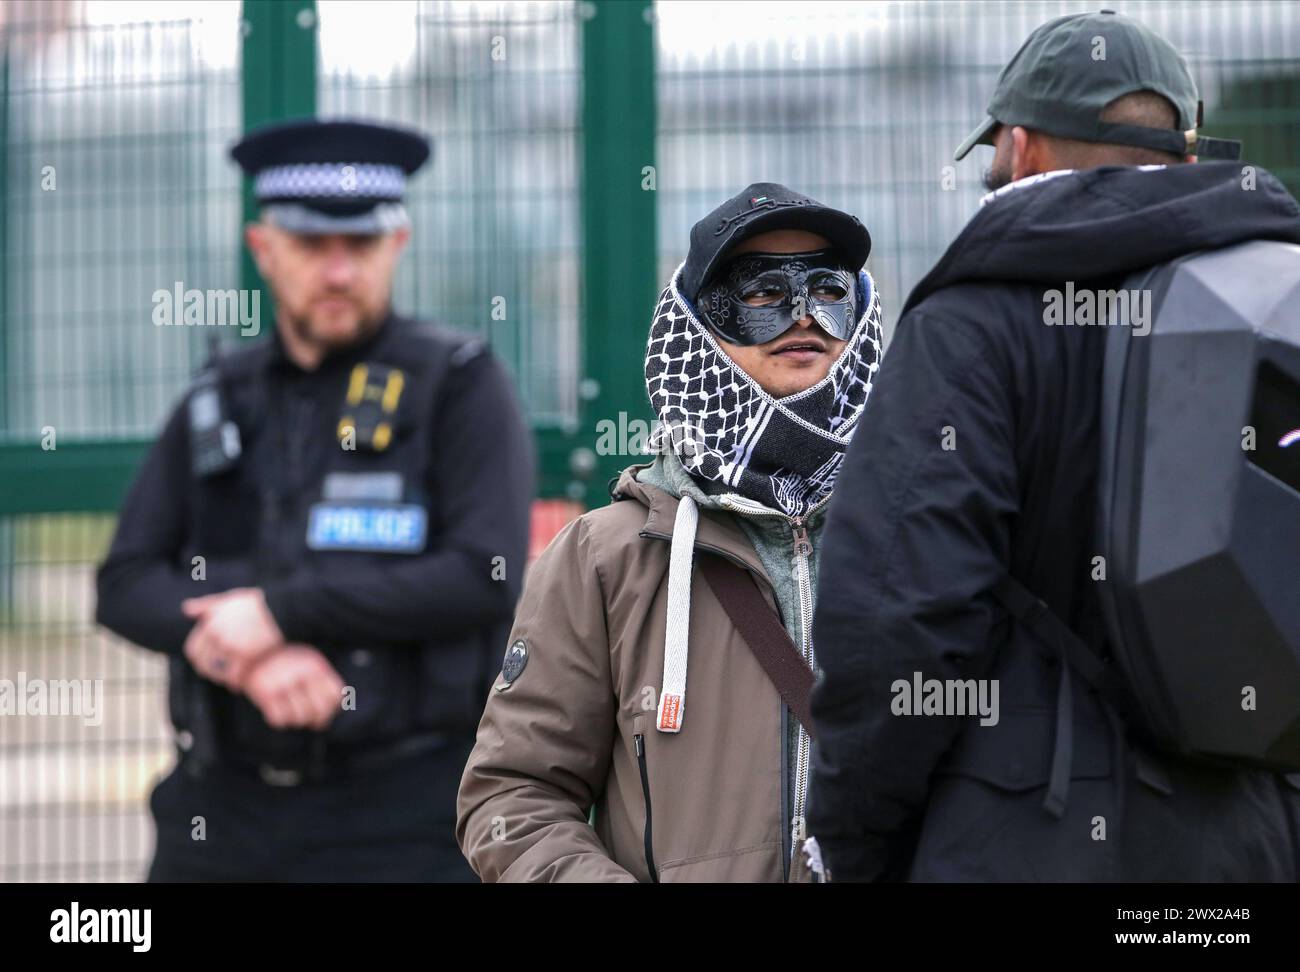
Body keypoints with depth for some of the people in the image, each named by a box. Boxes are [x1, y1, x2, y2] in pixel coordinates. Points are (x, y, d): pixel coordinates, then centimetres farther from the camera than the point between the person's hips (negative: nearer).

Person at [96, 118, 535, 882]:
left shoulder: (458, 386, -1)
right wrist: (245, 659, -14)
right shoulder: (219, 404, 12)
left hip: (404, 816, -4)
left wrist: (281, 611, -14)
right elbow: (127, 586, 5)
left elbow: (485, 579, -13)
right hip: (226, 808, 5)